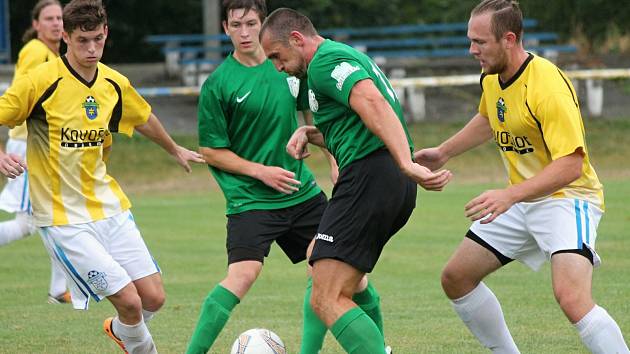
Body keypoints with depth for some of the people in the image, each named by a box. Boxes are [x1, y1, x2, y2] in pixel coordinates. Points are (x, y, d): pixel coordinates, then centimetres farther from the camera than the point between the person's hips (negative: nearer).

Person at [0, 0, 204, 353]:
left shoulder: (115, 84, 4)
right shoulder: (41, 81, -14)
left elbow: (143, 119, 24)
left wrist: (175, 149, 40)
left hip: (110, 207, 6)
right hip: (64, 216, -6)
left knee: (153, 297, 3)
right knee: (129, 300, -13)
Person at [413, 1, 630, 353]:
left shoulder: (548, 86, -26)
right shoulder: (492, 78, 1)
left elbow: (571, 165, -31)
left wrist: (509, 195, -38)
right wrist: (443, 152, 27)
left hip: (568, 197, -9)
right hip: (521, 202, 9)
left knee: (572, 297, -31)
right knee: (456, 278, 10)